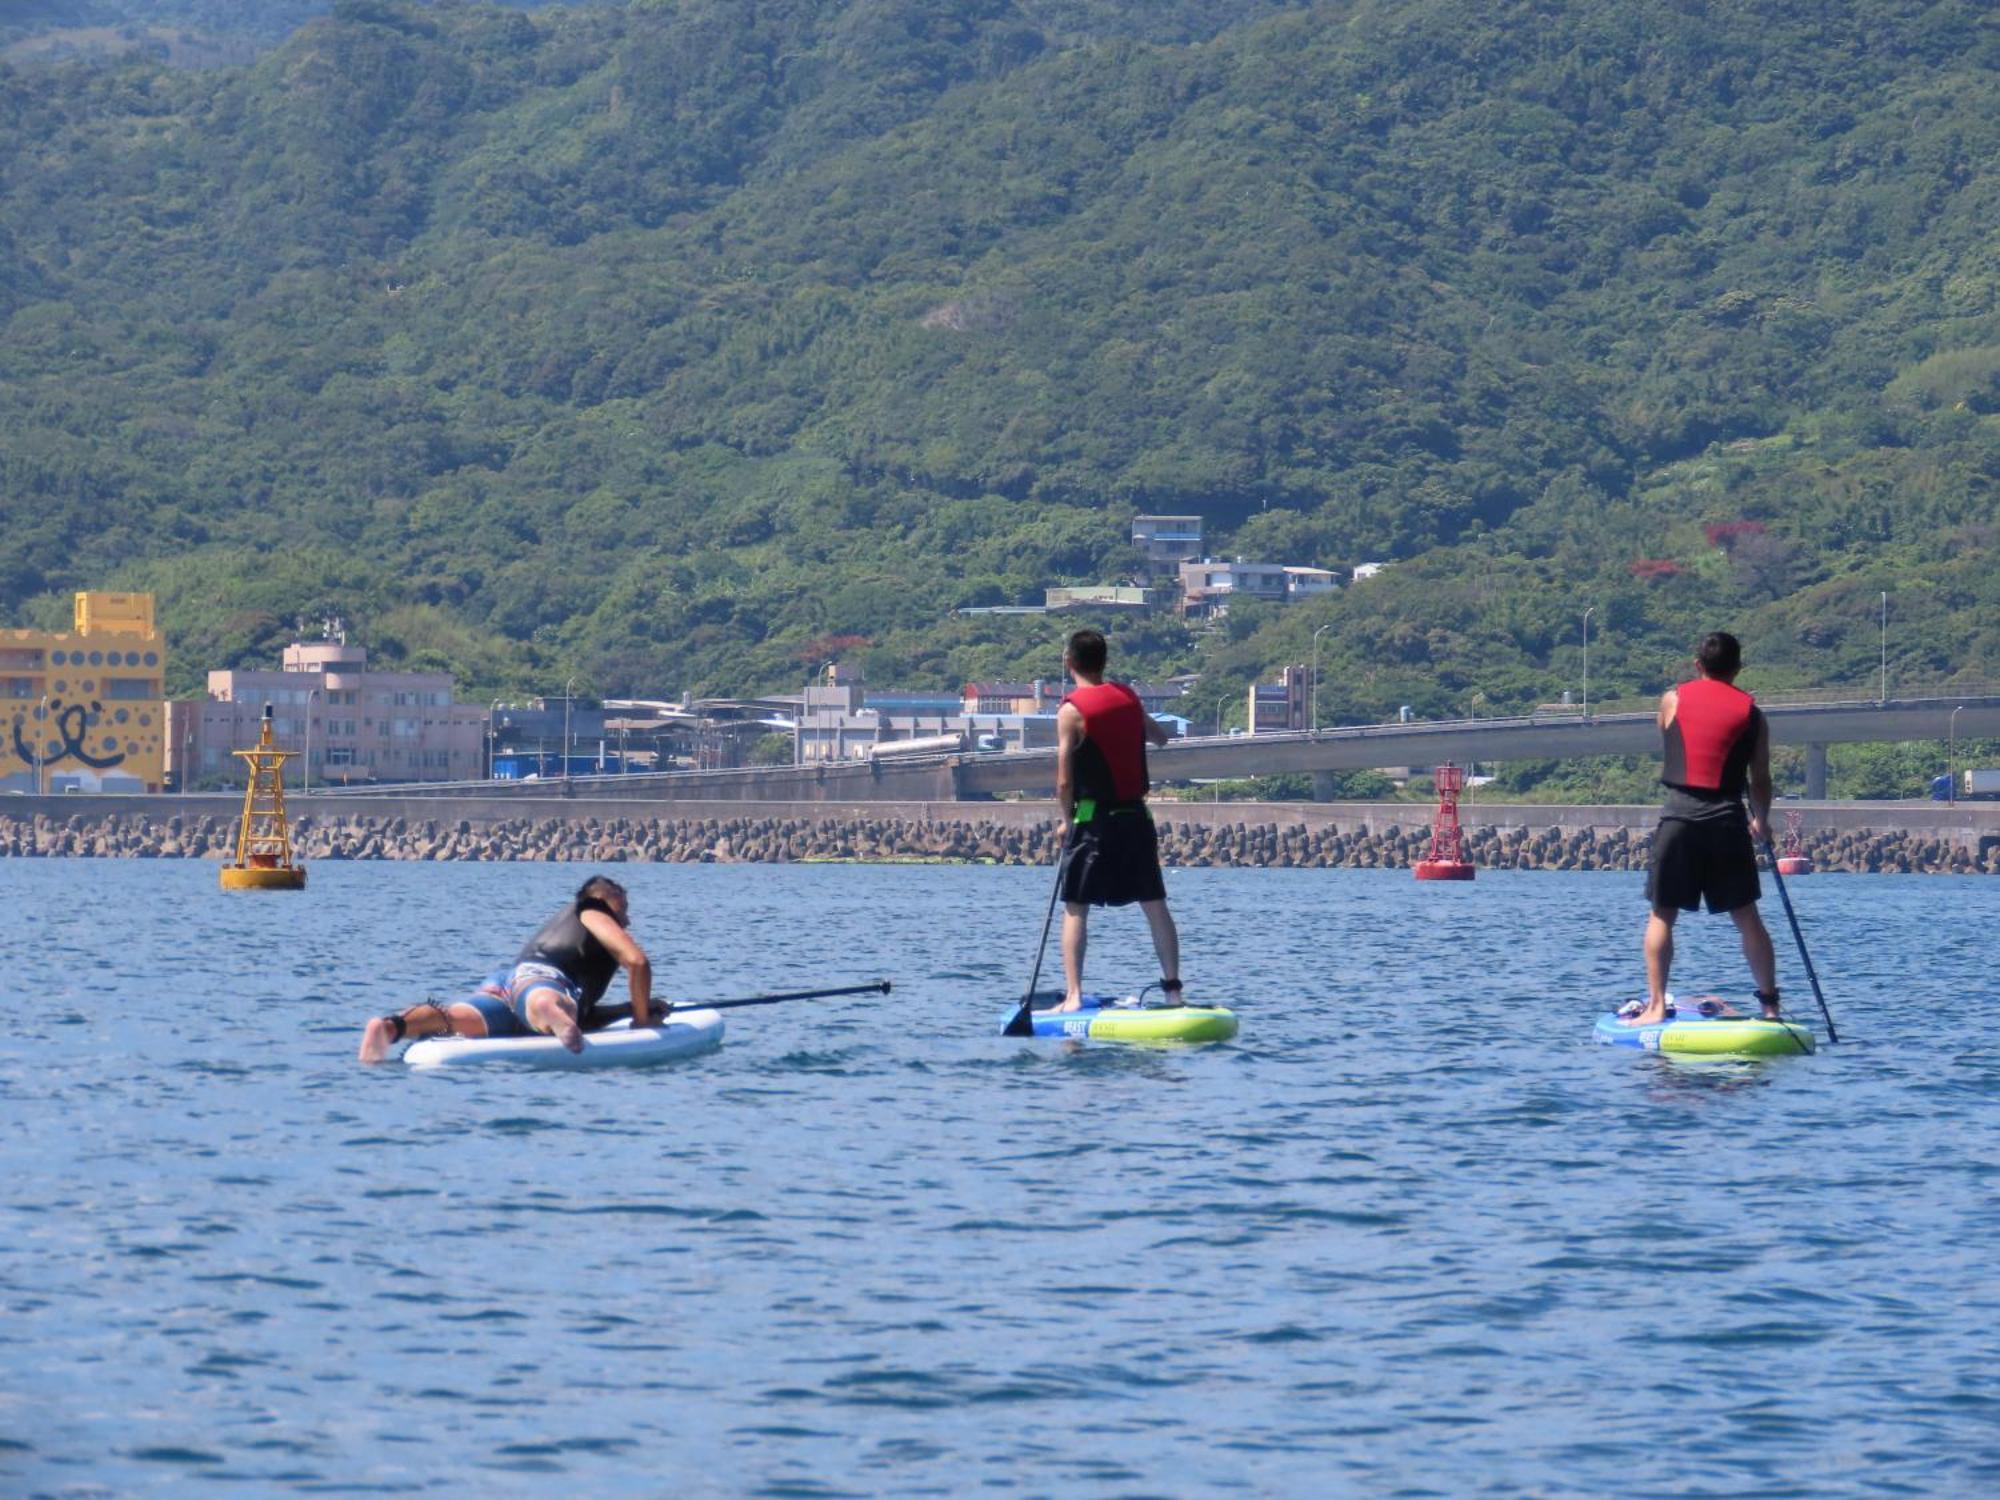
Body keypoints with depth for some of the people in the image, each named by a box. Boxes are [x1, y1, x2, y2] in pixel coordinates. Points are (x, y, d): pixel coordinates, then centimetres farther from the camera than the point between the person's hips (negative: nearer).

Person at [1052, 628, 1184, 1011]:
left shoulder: (1072, 710, -10)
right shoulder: (1128, 697, 7)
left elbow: (1064, 781, -11)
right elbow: (1160, 736, 27)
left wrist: (1068, 820, 3)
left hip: (1094, 820, -5)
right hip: (1137, 817, 5)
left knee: (1075, 909, 0)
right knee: (1155, 905, 10)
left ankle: (1073, 996, -7)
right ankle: (1173, 989, 10)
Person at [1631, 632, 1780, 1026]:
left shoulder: (1673, 699, 7)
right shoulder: (1751, 711, 7)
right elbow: (1760, 779, 9)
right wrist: (1761, 822, 25)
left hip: (1679, 816, -1)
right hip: (1727, 819, 1)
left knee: (1662, 915, 6)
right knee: (1746, 917, 10)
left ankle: (1655, 1005, 0)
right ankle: (1770, 1004, 12)